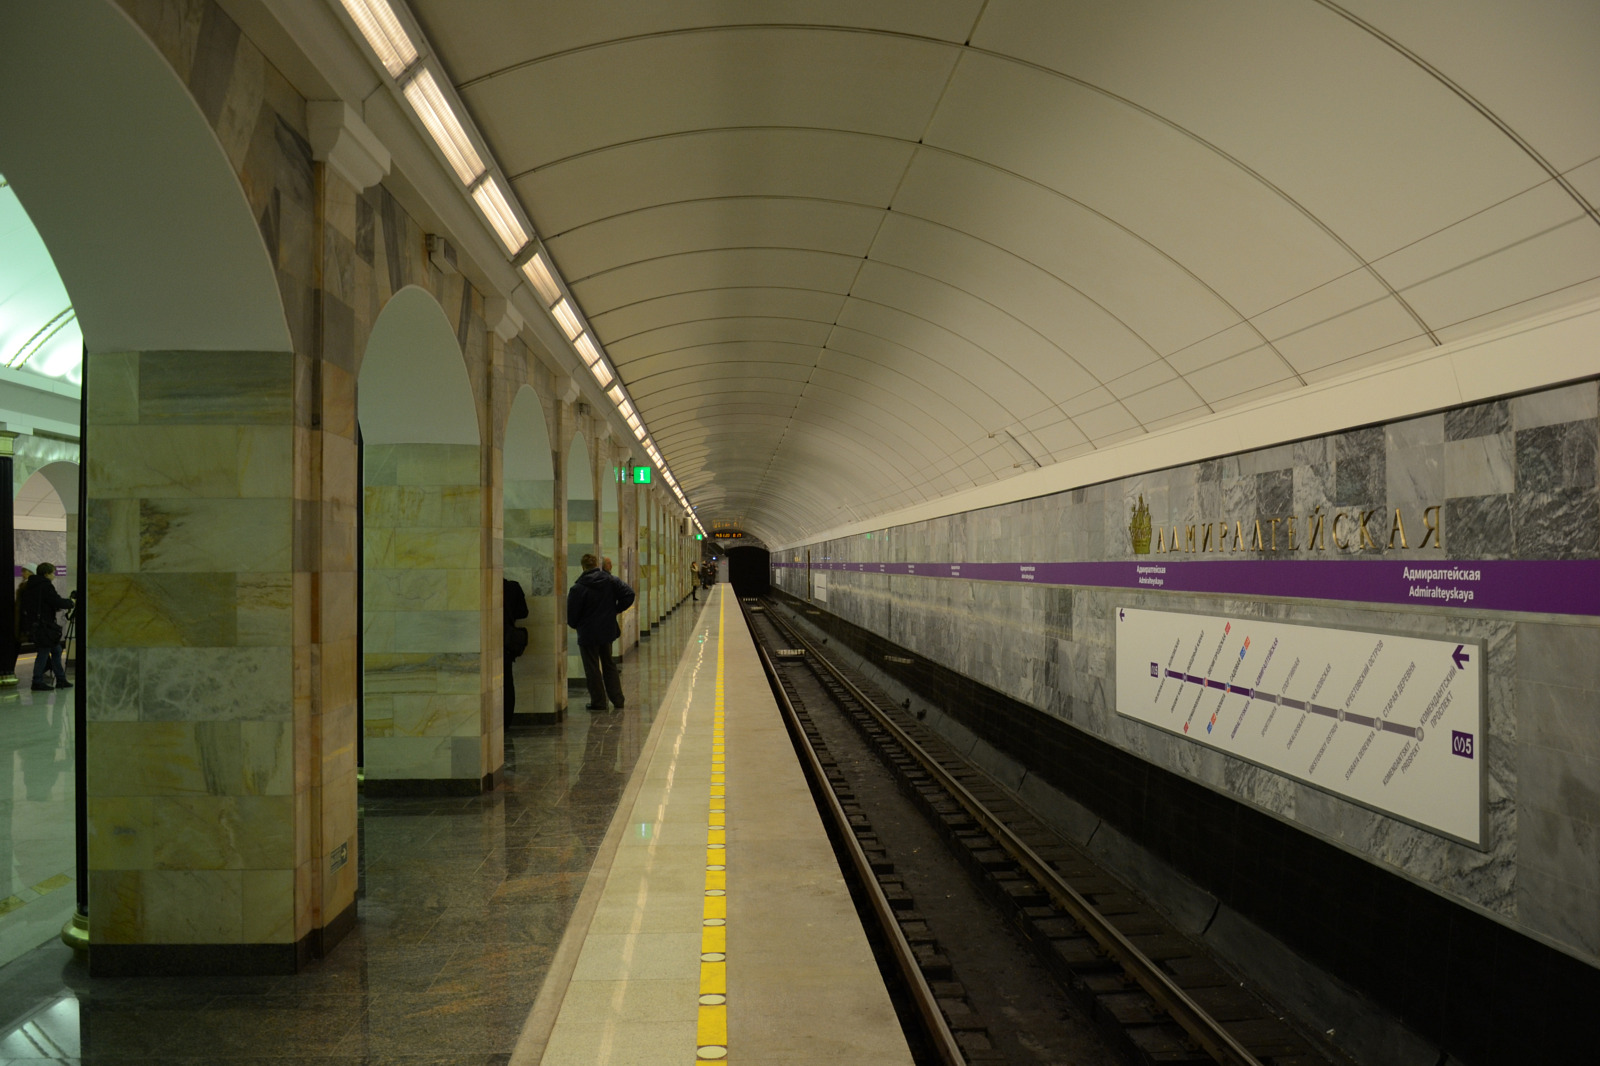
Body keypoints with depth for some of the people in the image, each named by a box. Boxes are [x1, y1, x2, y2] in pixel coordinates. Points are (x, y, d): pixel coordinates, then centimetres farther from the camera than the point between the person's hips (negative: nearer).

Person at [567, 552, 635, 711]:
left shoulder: (578, 588, -14)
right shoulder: (611, 581, -3)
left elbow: (571, 615, -10)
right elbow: (629, 595, -7)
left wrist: (575, 625, 12)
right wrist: (616, 610, 4)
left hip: (588, 634, -4)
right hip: (608, 631, 4)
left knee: (592, 668, 5)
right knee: (609, 665, 17)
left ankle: (598, 702, 8)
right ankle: (617, 700, 17)